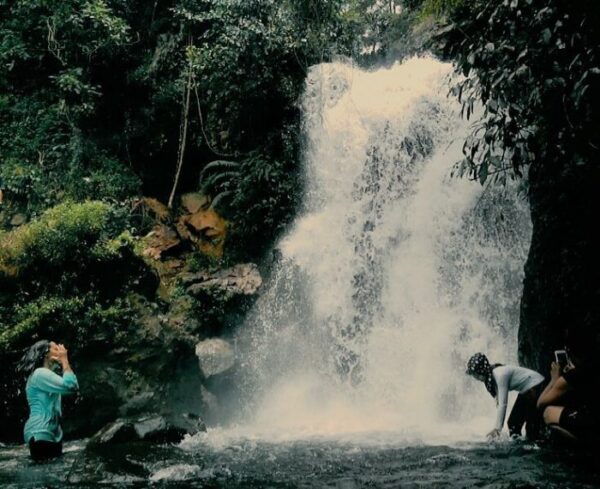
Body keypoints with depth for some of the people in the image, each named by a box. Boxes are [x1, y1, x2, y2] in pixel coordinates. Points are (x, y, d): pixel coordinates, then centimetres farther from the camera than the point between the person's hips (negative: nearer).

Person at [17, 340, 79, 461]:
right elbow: (70, 385, -22)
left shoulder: (46, 375, 22)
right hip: (40, 434, -11)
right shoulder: (40, 373, -13)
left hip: (53, 434, 11)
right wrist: (64, 360, -13)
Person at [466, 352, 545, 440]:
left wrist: (497, 428, -27)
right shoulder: (490, 377, -2)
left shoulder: (500, 374, -28)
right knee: (513, 423, 5)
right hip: (525, 391, 9)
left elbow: (503, 404, -29)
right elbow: (499, 403, 2)